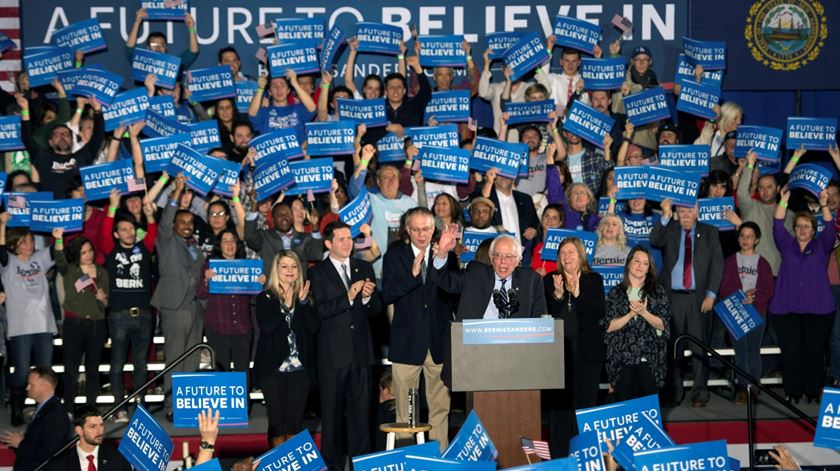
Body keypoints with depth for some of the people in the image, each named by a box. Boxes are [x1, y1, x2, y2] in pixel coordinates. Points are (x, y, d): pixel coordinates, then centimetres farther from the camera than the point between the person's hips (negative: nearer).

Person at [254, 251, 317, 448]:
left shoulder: (305, 296, 9)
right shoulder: (265, 298, 1)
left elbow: (314, 326, -3)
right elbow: (266, 327, -14)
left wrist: (303, 302, -13)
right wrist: (286, 306, -15)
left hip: (300, 366, 2)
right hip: (273, 367, -2)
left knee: (295, 419, 5)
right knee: (277, 419, 0)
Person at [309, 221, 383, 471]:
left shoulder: (365, 268, 11)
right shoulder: (317, 273, -1)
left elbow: (376, 309, 9)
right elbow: (320, 311, -13)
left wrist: (368, 297, -11)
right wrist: (348, 297, -22)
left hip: (361, 349, 3)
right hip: (332, 352, -3)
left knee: (361, 407, 6)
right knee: (332, 409, 5)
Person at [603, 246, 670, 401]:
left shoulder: (657, 290, 8)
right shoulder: (616, 293, 9)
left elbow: (663, 325, 2)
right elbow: (608, 326, 1)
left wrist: (644, 312, -13)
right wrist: (631, 314, -10)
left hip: (649, 360, 0)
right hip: (622, 360, 0)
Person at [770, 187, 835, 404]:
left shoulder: (822, 246, 12)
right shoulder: (787, 245, 14)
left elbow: (830, 228, -3)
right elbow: (777, 225, 2)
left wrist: (824, 206, -19)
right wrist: (783, 201, -10)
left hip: (818, 309, 0)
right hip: (787, 309, 0)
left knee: (815, 352, -1)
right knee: (790, 352, -3)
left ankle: (813, 393, 9)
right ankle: (793, 393, 6)